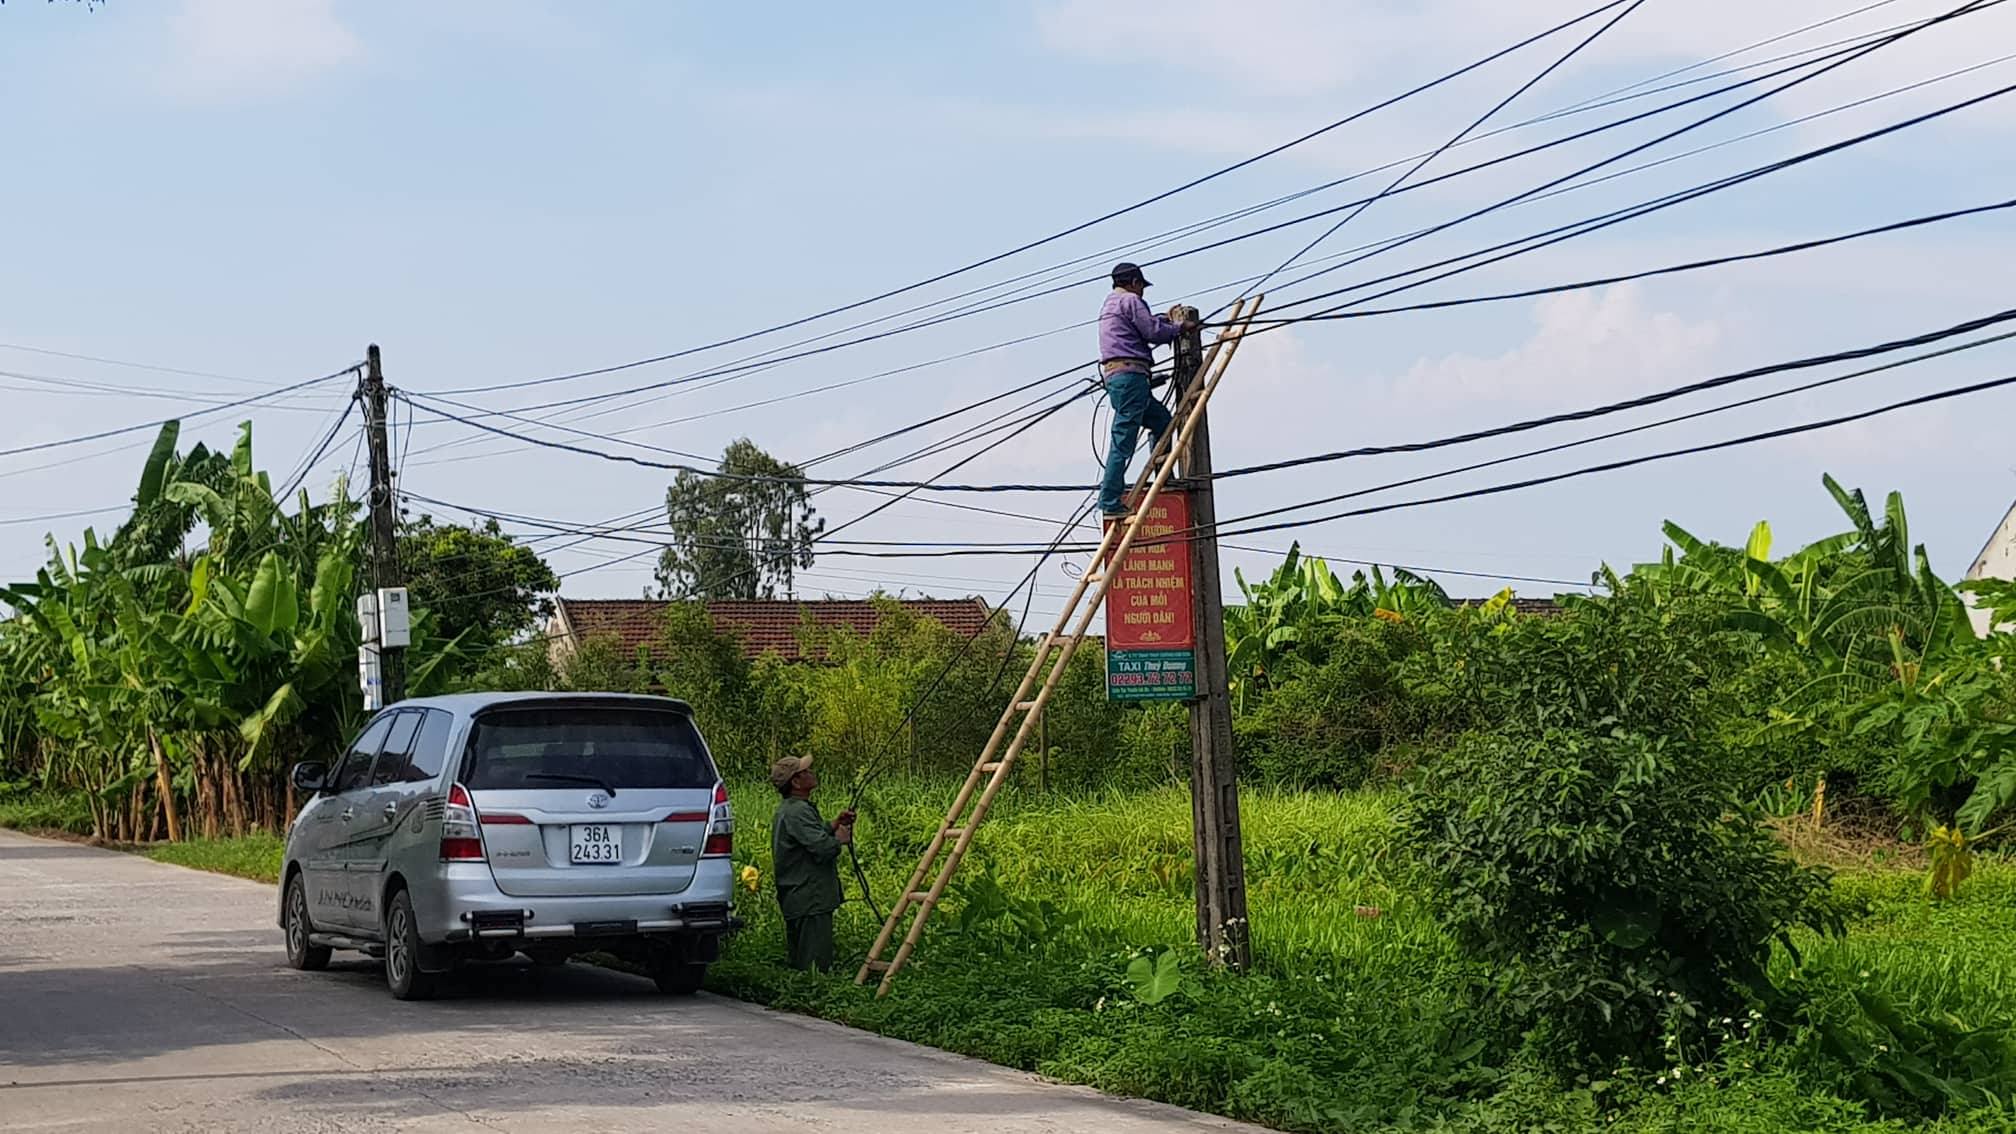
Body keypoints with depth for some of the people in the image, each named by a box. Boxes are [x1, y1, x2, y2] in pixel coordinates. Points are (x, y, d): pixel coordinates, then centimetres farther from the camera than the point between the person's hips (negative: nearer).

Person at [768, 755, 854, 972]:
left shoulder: (788, 809, 14)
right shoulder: (798, 812, -19)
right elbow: (822, 848, -26)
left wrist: (835, 825, 11)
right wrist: (839, 839, -6)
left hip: (796, 900, 11)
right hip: (810, 901, -11)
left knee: (799, 962, 15)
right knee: (815, 964, -10)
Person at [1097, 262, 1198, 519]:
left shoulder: (1109, 305, 26)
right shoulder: (1130, 300, -3)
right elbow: (1153, 333, -7)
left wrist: (1166, 322, 33)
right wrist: (1180, 328, 8)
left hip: (1114, 375, 10)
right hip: (1130, 374, -10)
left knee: (1162, 420, 21)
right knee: (1123, 440, -12)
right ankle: (1110, 502, -15)